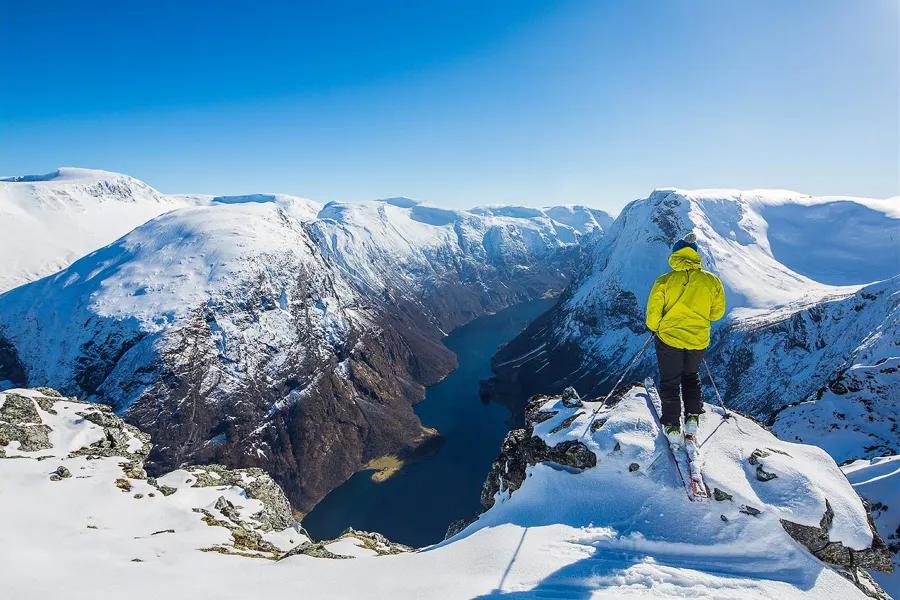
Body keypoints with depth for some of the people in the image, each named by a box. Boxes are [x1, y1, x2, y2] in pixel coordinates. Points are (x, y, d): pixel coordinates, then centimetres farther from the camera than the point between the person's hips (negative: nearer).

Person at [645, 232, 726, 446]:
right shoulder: (711, 281, -6)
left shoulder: (664, 281, -14)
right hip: (698, 341, 3)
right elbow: (717, 312, 4)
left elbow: (653, 312, -11)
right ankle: (693, 417, 20)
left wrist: (654, 327, 10)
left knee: (670, 382, 13)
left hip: (668, 338, -2)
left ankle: (672, 427, 15)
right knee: (691, 377, 27)